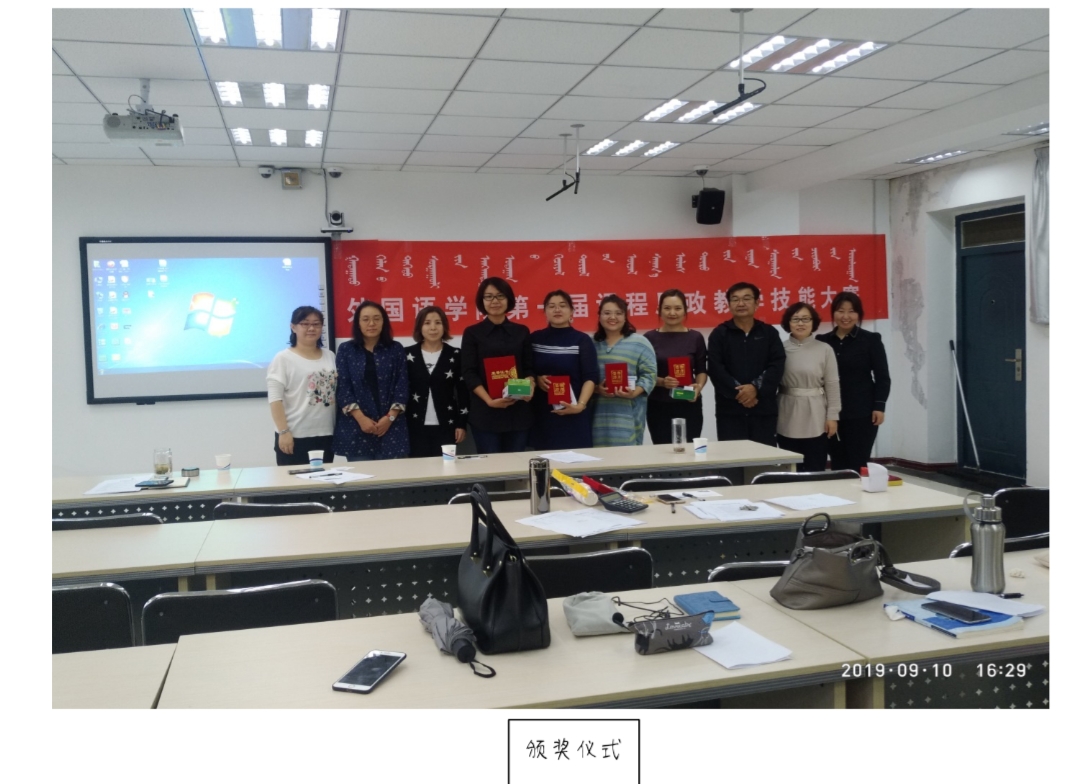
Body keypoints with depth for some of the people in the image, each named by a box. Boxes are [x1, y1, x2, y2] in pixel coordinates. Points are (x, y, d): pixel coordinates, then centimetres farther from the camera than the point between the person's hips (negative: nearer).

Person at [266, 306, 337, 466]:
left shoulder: (330, 357, 11)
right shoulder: (283, 359, -4)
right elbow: (275, 399, -10)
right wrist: (283, 432, -16)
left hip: (326, 435, 5)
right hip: (295, 436, -5)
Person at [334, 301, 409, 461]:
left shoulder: (396, 349, 7)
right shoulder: (346, 350, 5)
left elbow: (402, 386, 3)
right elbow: (342, 388, -1)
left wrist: (390, 417, -9)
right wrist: (361, 418, -12)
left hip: (391, 426, 0)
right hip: (356, 427, 0)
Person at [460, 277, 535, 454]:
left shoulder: (522, 331, 10)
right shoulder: (472, 333, 3)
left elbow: (529, 367, 10)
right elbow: (469, 374, -3)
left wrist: (530, 387, -12)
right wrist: (489, 400, -17)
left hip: (518, 411, 2)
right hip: (484, 412, -2)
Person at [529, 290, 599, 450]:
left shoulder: (582, 340, -1)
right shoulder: (535, 338, 7)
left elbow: (591, 377, -6)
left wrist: (580, 404, -19)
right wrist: (536, 379, -7)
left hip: (573, 413, -2)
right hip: (542, 412, 2)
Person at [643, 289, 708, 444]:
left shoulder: (695, 338, 4)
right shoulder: (649, 338, 0)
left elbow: (701, 371, 9)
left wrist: (698, 386, -11)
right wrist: (661, 381, -17)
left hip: (689, 405, 1)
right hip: (658, 406, -1)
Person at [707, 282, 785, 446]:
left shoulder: (770, 333, 9)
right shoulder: (719, 334, 5)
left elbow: (777, 366, -2)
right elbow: (716, 369, -5)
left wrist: (756, 387, -17)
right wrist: (737, 392, -16)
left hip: (763, 408, 1)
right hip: (729, 409, -1)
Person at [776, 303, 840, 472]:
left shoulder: (825, 349, 0)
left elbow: (832, 385, 1)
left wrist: (832, 416, -3)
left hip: (816, 420, -1)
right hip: (788, 420, 1)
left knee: (816, 470, 3)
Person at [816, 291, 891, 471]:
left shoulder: (871, 340, 1)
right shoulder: (822, 341, 6)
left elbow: (882, 377, 1)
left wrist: (879, 406, -8)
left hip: (861, 413, -3)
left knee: (857, 466, -3)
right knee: (837, 465, 6)